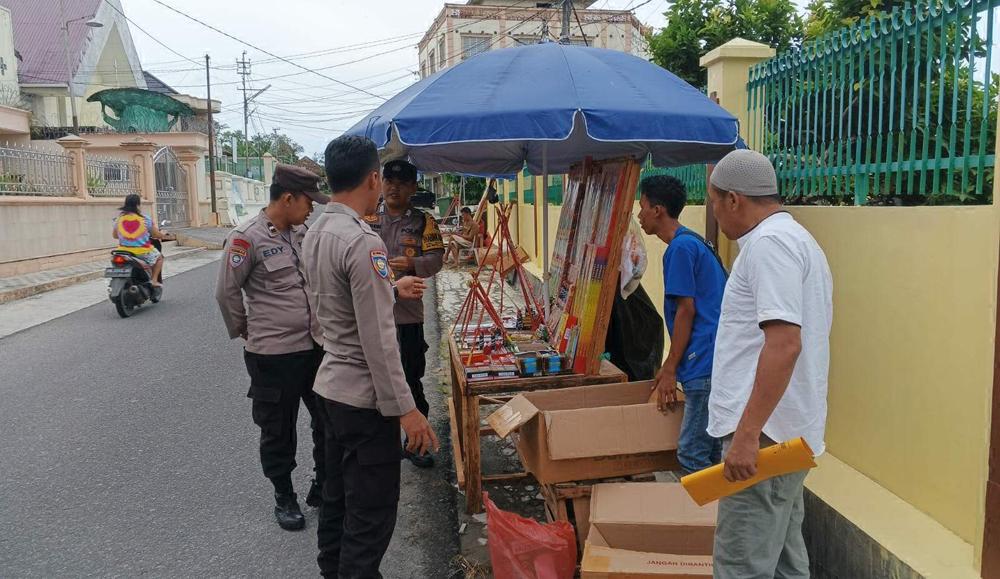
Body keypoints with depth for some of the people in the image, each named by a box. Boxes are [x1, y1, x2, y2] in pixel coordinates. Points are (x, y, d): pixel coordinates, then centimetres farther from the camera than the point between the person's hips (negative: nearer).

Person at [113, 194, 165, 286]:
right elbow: (156, 235, -1)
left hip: (124, 251, 4)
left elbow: (114, 235, 13)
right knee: (159, 257, 23)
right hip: (142, 252, -4)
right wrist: (162, 235, 22)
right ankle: (154, 280, 10)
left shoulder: (119, 218, 0)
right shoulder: (145, 219, -10)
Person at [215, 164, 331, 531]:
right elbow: (227, 292, -7)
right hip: (273, 354, -6)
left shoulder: (302, 232, 6)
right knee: (278, 431, 10)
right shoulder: (248, 237, -14)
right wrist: (244, 330, 3)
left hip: (315, 346, 6)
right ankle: (284, 497, 29)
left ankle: (323, 486, 36)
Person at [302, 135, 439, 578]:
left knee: (337, 496, 21)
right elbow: (377, 339, -24)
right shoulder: (363, 242, -22)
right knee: (371, 513, 3)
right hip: (363, 396, -9)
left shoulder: (314, 234, 7)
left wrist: (392, 289, 30)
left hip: (330, 386, 10)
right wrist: (404, 408, -19)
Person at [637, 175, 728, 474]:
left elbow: (686, 310, -14)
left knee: (691, 455, -6)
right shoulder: (693, 242, 18)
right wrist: (671, 366, 23)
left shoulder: (680, 247, -12)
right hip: (715, 362, 10)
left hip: (704, 367, -10)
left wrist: (670, 369, -9)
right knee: (711, 452, 15)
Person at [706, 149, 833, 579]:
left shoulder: (770, 242, -14)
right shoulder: (798, 239, 19)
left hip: (765, 431, -11)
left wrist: (748, 432, -26)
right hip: (789, 431, 11)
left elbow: (784, 342, -25)